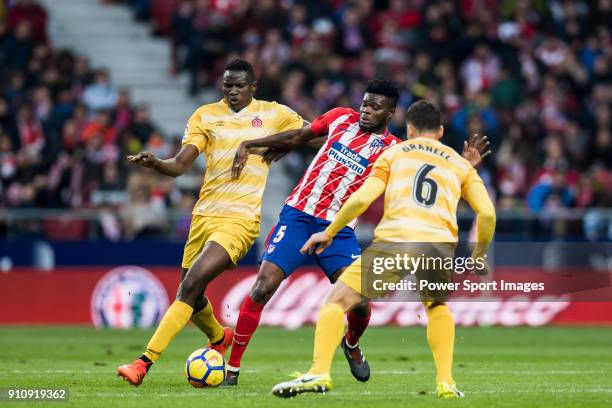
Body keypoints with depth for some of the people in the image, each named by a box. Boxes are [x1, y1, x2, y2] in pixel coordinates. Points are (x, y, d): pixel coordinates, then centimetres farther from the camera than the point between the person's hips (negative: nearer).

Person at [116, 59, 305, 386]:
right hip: (204, 214, 4)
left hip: (241, 219, -4)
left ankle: (145, 362, -22)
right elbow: (180, 165, -3)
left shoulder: (273, 114, 5)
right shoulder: (205, 116, 7)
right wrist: (154, 163, -22)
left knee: (191, 286, -19)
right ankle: (218, 337, 46)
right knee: (190, 294, 11)